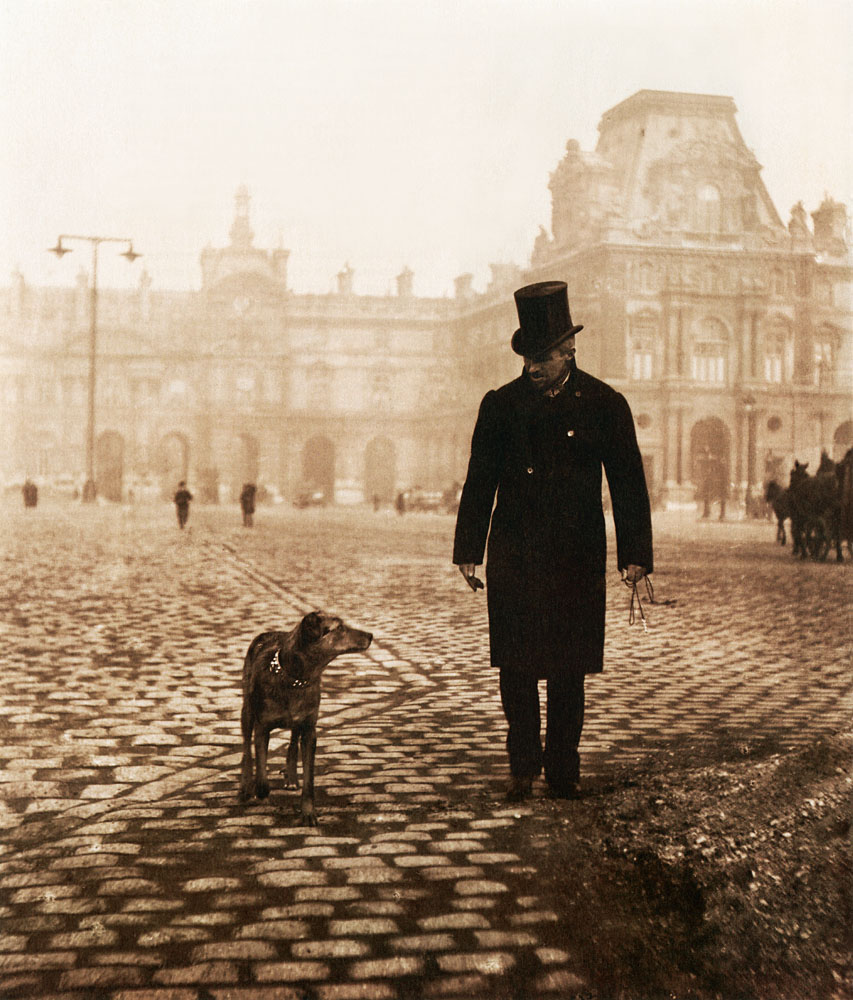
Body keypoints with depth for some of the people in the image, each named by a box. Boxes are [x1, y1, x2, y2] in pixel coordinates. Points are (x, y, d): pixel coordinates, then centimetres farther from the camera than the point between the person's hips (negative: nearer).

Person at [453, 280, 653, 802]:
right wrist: (469, 552, 5)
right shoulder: (501, 404, 4)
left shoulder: (605, 404, 1)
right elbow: (480, 482, 8)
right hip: (514, 558, 1)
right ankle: (524, 765, 16)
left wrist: (635, 554, -3)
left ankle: (564, 769, 19)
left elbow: (629, 484, 3)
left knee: (569, 670, 6)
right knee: (516, 666, 1)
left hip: (577, 560, 0)